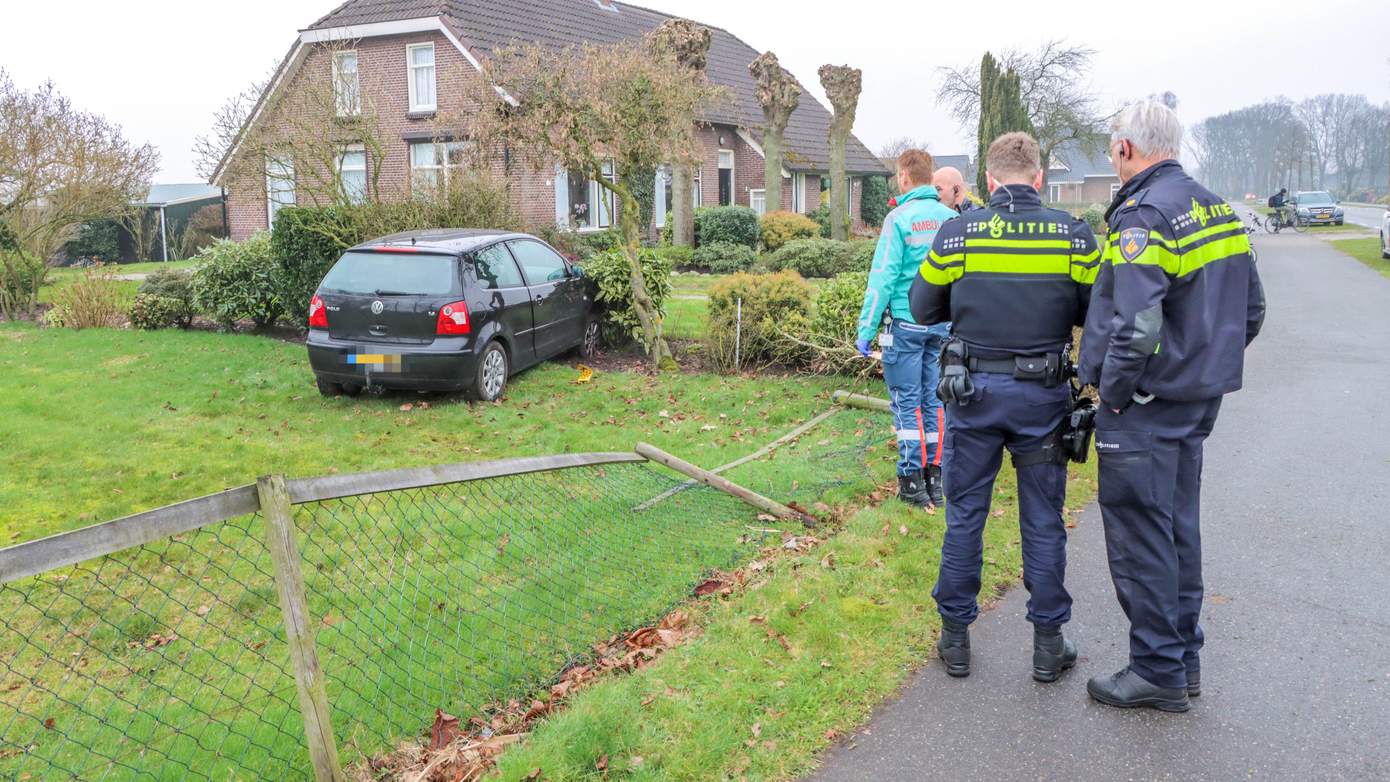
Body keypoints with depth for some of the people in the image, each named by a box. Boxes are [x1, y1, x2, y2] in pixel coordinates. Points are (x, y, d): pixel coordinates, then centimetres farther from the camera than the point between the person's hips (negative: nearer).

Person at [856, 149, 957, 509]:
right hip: (943, 323, 5)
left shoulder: (901, 218, -10)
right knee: (933, 398, 13)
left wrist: (866, 329, -9)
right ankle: (935, 476, 19)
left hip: (906, 321, -5)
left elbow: (883, 277, -13)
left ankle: (912, 481, 6)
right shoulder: (950, 218, 4)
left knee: (906, 401, 3)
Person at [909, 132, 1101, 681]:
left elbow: (923, 309, 3)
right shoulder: (1073, 235, -3)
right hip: (1043, 393, 0)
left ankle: (955, 639, 19)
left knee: (964, 516, 11)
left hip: (974, 389, 0)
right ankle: (1048, 644, 21)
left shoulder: (956, 234, -4)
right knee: (1043, 521, 11)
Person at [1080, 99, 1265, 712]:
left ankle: (1159, 671, 12)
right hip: (1199, 399, 9)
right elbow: (1251, 307, 16)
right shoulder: (1217, 208, 11)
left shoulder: (1142, 214, -18)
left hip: (1147, 407, -9)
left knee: (1139, 533, 2)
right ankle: (1184, 656, 30)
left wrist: (1112, 393, -15)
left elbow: (1137, 326, -28)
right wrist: (1211, 367, 20)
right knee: (1177, 525, 18)